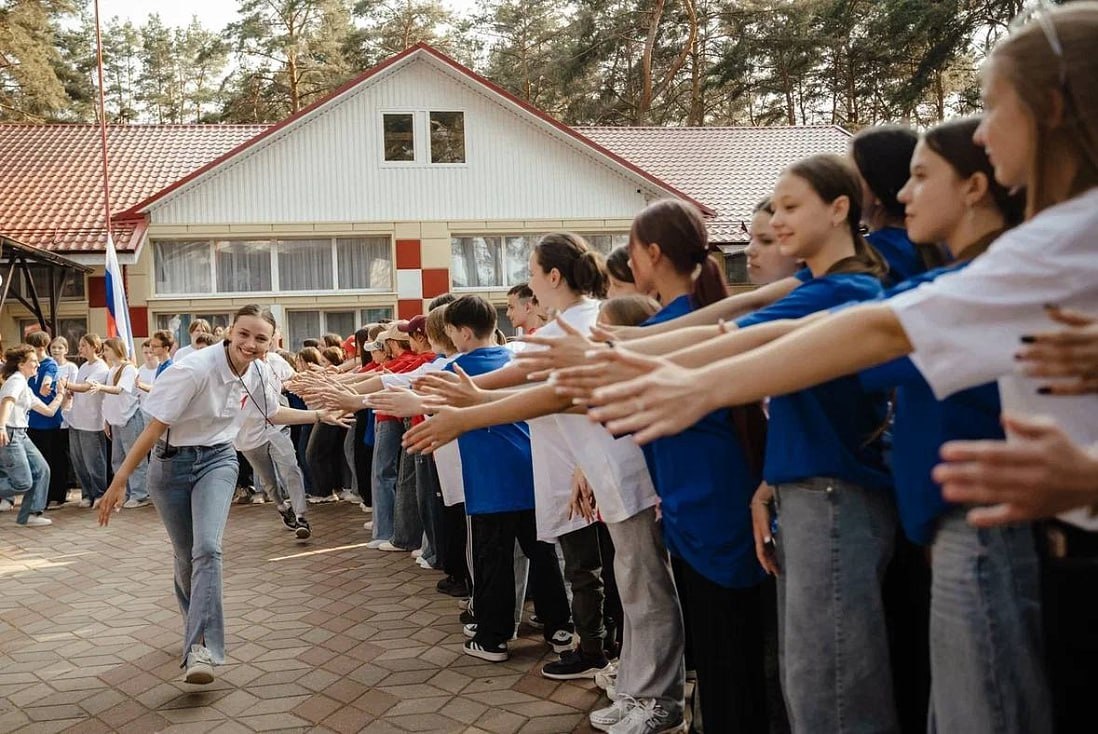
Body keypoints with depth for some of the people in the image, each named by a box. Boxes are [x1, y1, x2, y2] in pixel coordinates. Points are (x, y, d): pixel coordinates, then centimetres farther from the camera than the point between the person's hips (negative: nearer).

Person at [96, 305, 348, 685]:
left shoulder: (258, 372, -7)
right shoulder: (195, 369, -25)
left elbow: (274, 413, 17)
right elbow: (155, 427, -21)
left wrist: (320, 415, 15)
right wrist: (119, 482, -20)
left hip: (217, 460, 3)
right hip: (171, 464, -3)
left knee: (207, 548, -19)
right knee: (185, 555, 8)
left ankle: (200, 646, -20)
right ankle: (196, 623, 37)